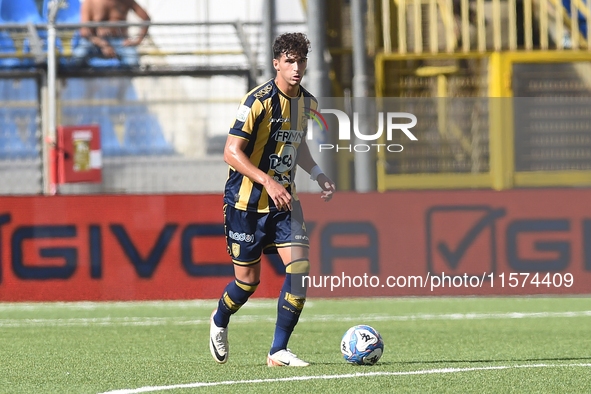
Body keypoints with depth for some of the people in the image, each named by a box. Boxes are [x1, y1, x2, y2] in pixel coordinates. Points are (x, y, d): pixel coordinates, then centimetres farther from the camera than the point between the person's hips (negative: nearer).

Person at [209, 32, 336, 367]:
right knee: (249, 280, 2)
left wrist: (319, 175, 8)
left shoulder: (307, 103, 6)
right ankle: (219, 321, 37)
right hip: (247, 200, -5)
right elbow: (231, 152, -19)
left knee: (300, 265, -13)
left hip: (283, 199, 5)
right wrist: (268, 182, -28)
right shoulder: (258, 101, -17)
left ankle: (279, 351, -5)